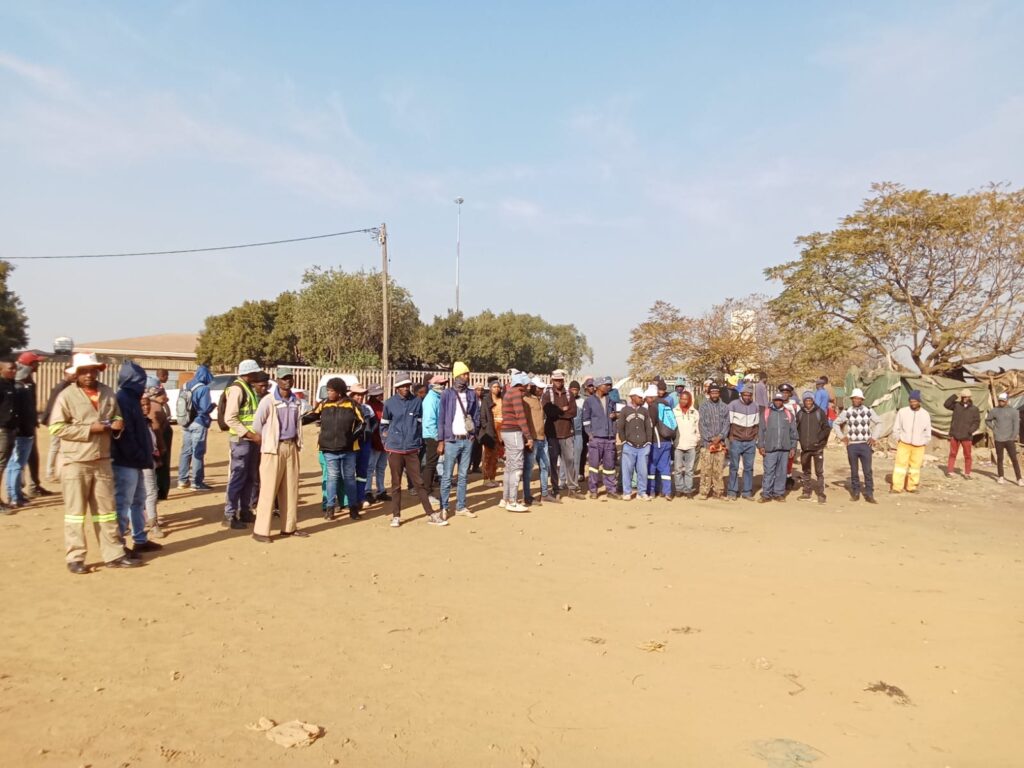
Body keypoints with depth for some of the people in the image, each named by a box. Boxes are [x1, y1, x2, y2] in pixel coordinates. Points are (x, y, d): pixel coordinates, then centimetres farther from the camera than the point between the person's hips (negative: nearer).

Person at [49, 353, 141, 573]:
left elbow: (117, 416, 21)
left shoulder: (108, 393, 8)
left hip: (102, 461, 5)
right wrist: (89, 429, -18)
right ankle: (75, 558, 12)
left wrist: (118, 423, -3)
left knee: (107, 510, 10)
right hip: (76, 463, -5)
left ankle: (114, 554, 16)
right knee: (75, 511, 3)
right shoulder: (67, 396, -7)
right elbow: (56, 427, -13)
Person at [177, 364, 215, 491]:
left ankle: (182, 480, 18)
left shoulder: (186, 386, 9)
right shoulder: (203, 388, -14)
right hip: (199, 424, -7)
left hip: (186, 423, 7)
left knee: (186, 451, 13)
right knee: (198, 453, -1)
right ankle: (196, 482, 2)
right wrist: (213, 405, 1)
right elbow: (205, 408, -17)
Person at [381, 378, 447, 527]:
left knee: (418, 482, 4)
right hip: (394, 449, -1)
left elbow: (420, 423, 6)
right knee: (396, 484, 8)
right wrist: (387, 442, 4)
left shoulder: (417, 401, -1)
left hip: (412, 449, 1)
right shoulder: (389, 403, -3)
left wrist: (418, 443, 6)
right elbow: (384, 425, 7)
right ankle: (396, 516, 16)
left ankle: (431, 515, 6)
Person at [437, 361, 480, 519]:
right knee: (447, 476, 0)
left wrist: (474, 433, 1)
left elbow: (476, 415, 13)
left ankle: (461, 507, 16)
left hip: (467, 440, 4)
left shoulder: (472, 394, 7)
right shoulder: (447, 394, -4)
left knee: (464, 476, 9)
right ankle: (443, 508, 6)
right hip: (451, 440, -4)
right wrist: (441, 440, -7)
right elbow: (441, 418, -3)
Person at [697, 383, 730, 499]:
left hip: (720, 443, 2)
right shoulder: (704, 406, 2)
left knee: (718, 469, 5)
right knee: (706, 469, -5)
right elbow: (701, 425, -3)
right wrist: (711, 438, -10)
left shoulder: (724, 407, 9)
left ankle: (717, 491, 12)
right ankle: (704, 492, 0)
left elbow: (726, 424, 5)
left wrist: (720, 437, -10)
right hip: (707, 443, -2)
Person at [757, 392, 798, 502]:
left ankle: (779, 493, 15)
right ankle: (766, 494, 3)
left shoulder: (789, 414, 8)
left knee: (781, 472, 7)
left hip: (784, 448, 2)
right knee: (768, 471, -2)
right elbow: (761, 430, 3)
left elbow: (793, 432, 9)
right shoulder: (766, 413, 3)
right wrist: (761, 446, -3)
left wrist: (793, 447, 5)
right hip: (770, 448, -2)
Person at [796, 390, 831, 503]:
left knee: (819, 472, -1)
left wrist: (819, 439, -11)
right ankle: (807, 493, 21)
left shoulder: (820, 412, -2)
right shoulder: (800, 413, 5)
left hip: (817, 447, -3)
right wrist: (800, 439, -2)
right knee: (806, 471, 12)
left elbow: (827, 428, -2)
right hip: (804, 447, 3)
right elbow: (796, 428, 11)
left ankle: (821, 494, 5)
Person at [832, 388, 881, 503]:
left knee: (868, 471, -1)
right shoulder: (847, 411, 0)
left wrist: (874, 437, 4)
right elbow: (835, 423, 10)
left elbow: (878, 422, 11)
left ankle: (869, 494, 6)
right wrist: (842, 437, 3)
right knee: (854, 471, 8)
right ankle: (855, 493, 19)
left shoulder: (869, 410, 1)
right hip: (852, 445, 0)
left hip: (865, 444, 0)